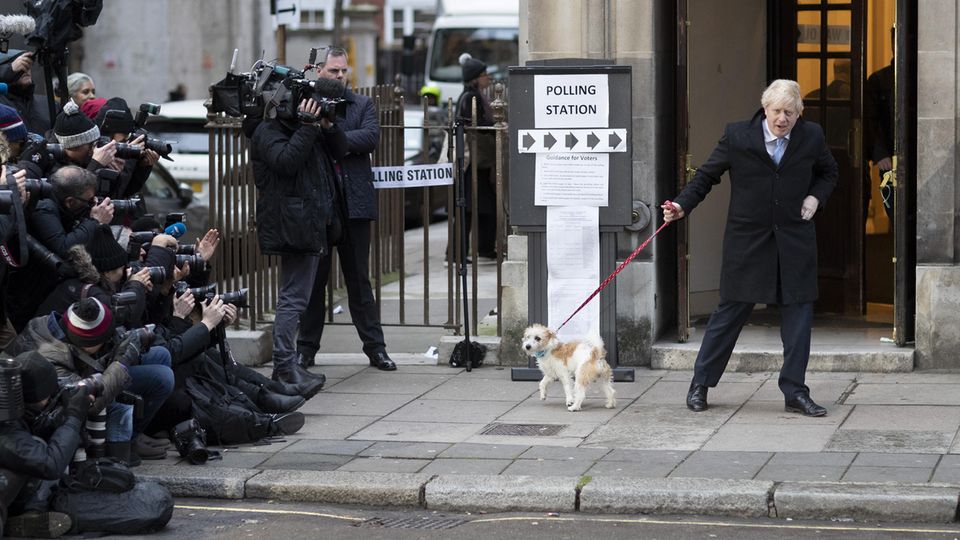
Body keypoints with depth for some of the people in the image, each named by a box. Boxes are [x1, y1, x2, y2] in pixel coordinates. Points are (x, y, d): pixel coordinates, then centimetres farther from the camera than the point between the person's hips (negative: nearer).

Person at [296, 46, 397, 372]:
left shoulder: (362, 105, 10)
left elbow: (371, 137, -8)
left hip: (354, 202, 1)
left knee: (359, 279, 6)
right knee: (314, 277, 6)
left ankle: (375, 347, 9)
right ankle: (306, 348, 13)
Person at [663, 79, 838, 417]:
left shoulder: (811, 138, 2)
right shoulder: (737, 137, -5)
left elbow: (828, 172, 19)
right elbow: (707, 175, 1)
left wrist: (816, 197, 1)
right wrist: (683, 205, -13)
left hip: (794, 239, 2)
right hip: (748, 238, -2)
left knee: (798, 313, 1)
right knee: (730, 312, 4)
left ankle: (795, 392, 8)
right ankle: (700, 384, 16)